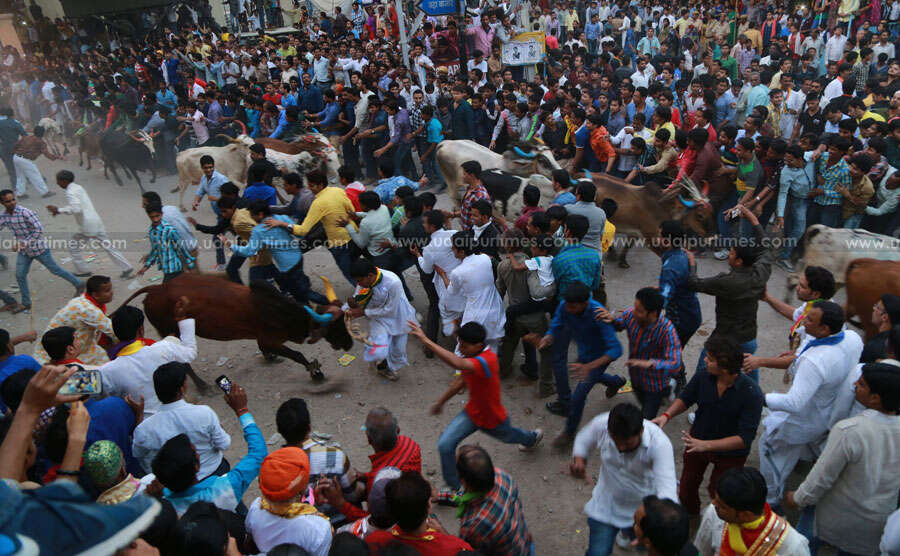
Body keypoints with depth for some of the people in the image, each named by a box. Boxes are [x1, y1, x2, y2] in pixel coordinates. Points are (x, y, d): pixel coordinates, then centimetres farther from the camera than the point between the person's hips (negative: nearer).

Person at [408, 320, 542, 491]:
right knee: (445, 445, -12)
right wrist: (440, 402, 12)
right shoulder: (472, 356, -13)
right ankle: (455, 487, 10)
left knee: (507, 436, 29)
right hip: (472, 413, 6)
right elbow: (461, 380, 5)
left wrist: (426, 341, -64)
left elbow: (457, 364, -60)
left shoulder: (486, 361, -41)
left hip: (493, 419, -5)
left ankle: (532, 437, 65)